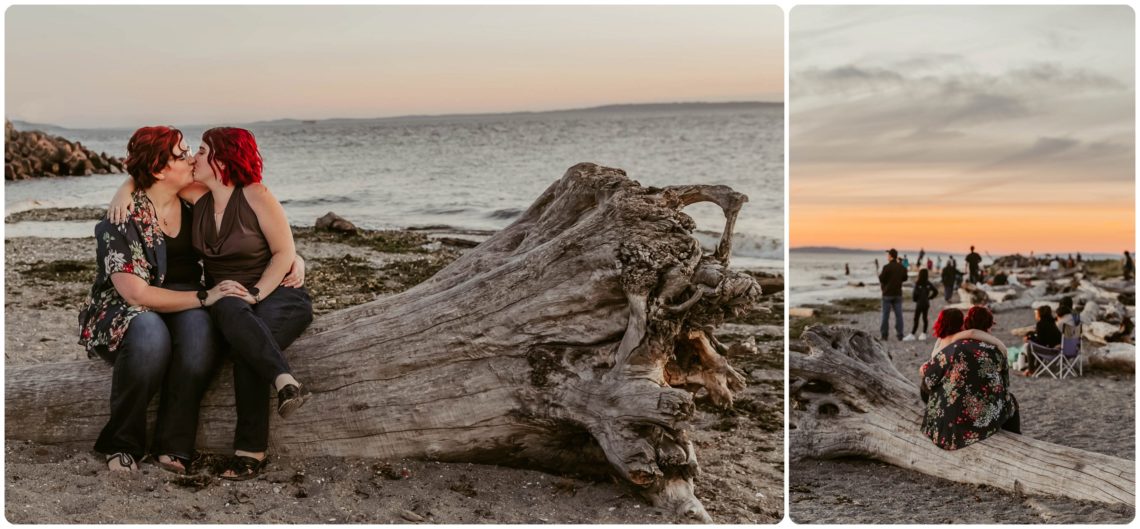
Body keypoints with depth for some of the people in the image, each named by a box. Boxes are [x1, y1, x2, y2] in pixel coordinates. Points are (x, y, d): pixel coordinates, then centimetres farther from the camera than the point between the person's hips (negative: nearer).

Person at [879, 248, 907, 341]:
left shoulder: (887, 267, -15)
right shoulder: (902, 267, 2)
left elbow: (882, 279, -12)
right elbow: (904, 278, 13)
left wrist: (880, 275, 8)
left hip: (888, 294, -4)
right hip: (898, 294, 4)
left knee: (885, 315, 2)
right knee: (898, 314, 6)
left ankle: (884, 334, 3)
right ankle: (899, 334, 6)